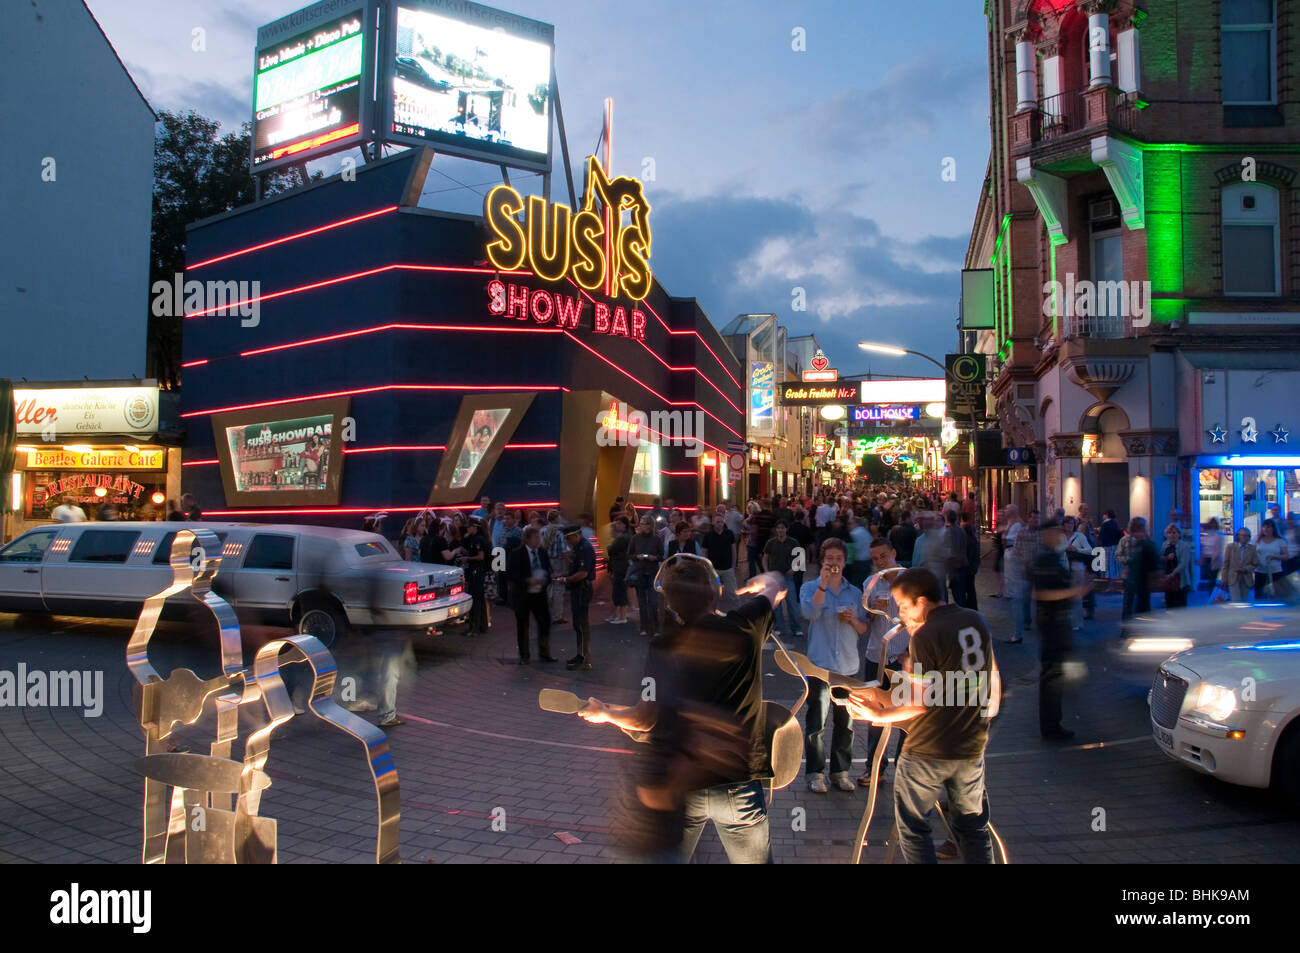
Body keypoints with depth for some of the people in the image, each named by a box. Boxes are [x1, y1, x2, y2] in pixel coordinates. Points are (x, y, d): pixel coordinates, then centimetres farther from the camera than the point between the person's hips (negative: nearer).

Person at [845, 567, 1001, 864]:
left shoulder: (925, 636, -17)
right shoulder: (977, 620, 3)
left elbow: (920, 704, -16)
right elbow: (992, 675, 14)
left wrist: (879, 714, -5)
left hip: (928, 750, -6)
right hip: (972, 747, 7)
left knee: (912, 827, 7)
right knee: (973, 825, 17)